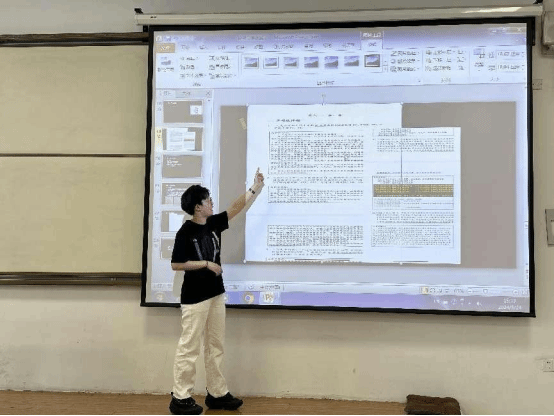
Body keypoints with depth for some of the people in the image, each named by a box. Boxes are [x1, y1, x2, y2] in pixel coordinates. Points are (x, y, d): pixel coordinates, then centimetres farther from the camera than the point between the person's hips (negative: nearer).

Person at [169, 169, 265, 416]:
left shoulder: (214, 223, 6)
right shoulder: (185, 232, -13)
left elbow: (237, 208, 12)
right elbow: (176, 264, -13)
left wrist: (256, 188, 9)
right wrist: (205, 263, -16)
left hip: (216, 293, 8)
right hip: (194, 297, -8)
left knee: (215, 347, 12)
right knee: (189, 347, -2)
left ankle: (217, 394, 22)